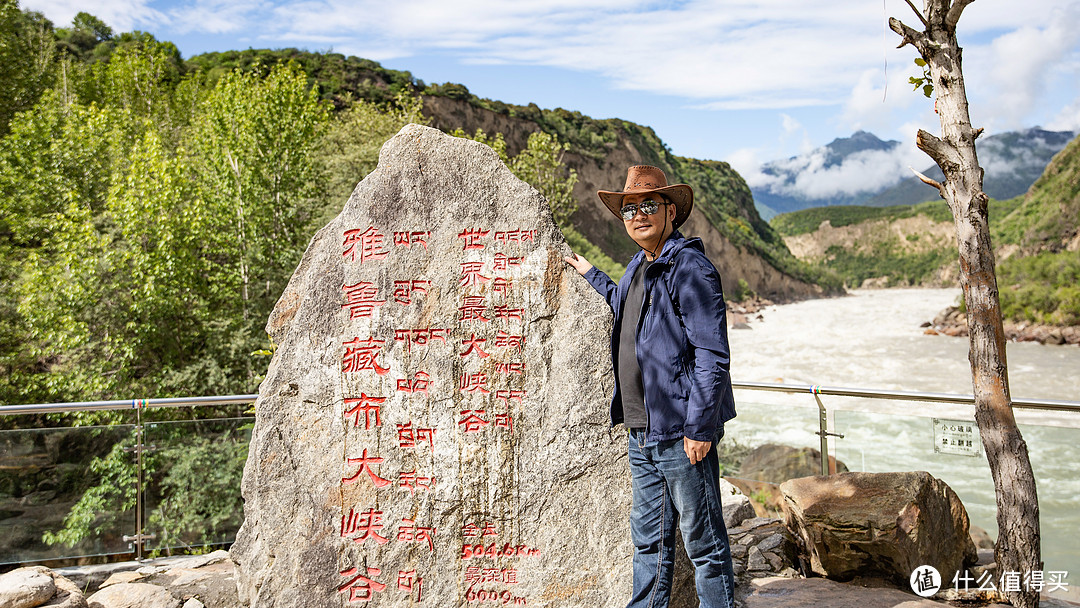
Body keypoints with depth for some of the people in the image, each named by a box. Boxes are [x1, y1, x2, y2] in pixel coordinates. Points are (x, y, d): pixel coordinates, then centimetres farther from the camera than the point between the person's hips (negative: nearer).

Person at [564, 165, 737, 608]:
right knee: (648, 538, 18)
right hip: (642, 431, 9)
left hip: (682, 433, -8)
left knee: (703, 541, 5)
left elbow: (711, 355, -17)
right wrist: (591, 275, 41)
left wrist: (699, 428, -19)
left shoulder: (690, 268, -13)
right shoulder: (638, 267, 14)